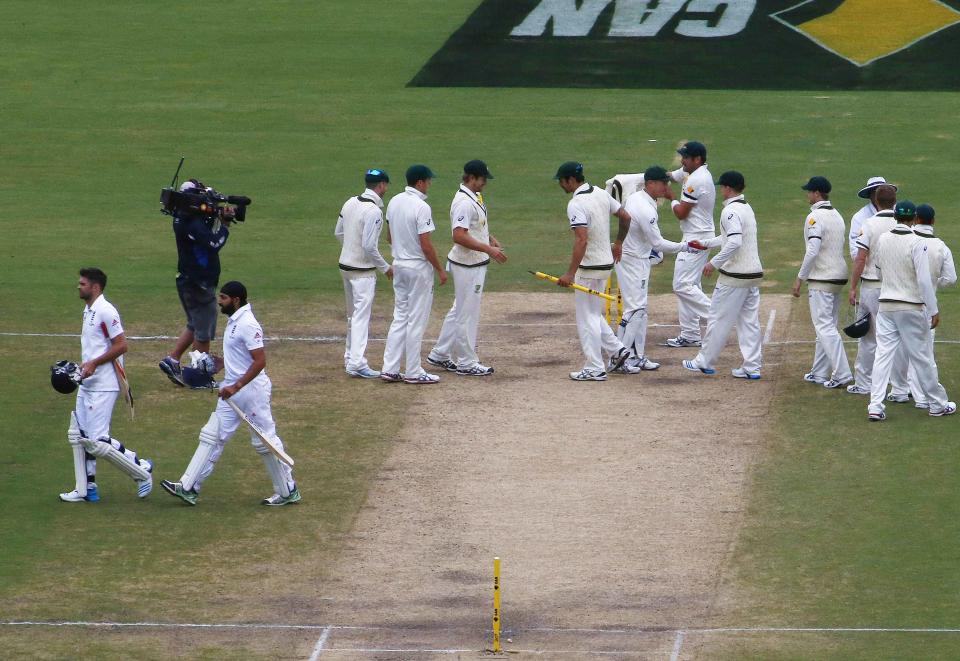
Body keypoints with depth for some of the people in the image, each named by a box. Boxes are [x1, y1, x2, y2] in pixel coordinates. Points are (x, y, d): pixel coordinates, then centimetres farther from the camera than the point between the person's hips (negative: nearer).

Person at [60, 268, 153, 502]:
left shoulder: (105, 311, -15)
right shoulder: (88, 311, 16)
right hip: (86, 384, 10)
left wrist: (94, 363, -21)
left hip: (103, 386, -10)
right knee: (78, 436, 9)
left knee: (97, 441, -12)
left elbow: (121, 345, -19)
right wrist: (84, 366, 13)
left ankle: (141, 468, 4)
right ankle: (86, 489, 15)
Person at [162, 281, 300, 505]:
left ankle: (288, 492, 12)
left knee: (265, 441, 0)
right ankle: (189, 488, 7)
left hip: (251, 388, -10)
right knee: (212, 436, 7)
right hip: (233, 389, 10)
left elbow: (260, 361, -25)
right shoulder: (233, 321, 11)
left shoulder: (247, 324, -20)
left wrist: (236, 386, -27)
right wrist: (217, 362, 14)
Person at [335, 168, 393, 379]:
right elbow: (369, 246, -22)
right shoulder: (373, 211, -20)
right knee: (362, 315, -9)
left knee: (353, 315, 19)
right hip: (363, 270, -8)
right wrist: (385, 268, -10)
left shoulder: (350, 203, 4)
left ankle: (350, 357, 27)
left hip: (345, 265, 8)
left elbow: (338, 233, 13)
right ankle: (357, 363, -14)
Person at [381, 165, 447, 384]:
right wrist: (440, 270, -10)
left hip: (399, 265, 8)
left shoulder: (394, 202, 5)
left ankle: (390, 368, 10)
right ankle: (413, 372, 6)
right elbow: (426, 245, -20)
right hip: (419, 268, -8)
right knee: (416, 321, 0)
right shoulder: (421, 207, -20)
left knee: (400, 317, 13)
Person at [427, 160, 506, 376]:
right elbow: (459, 236, -29)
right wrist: (489, 249, -29)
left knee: (460, 310, 18)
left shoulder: (475, 197, 11)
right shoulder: (464, 202, -21)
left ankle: (439, 355, 25)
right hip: (468, 266, -11)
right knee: (467, 314, -2)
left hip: (476, 263, 11)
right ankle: (466, 363, 6)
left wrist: (491, 239, 10)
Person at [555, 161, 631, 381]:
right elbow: (625, 217, 13)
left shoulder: (576, 204, -21)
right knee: (593, 313, 22)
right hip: (606, 262, 9)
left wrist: (571, 273, -30)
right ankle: (617, 350, 19)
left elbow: (582, 240, -29)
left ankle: (594, 369, 3)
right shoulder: (601, 194, 5)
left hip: (589, 267, -9)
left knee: (587, 317, 0)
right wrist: (618, 244, 27)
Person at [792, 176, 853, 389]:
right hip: (839, 276, 9)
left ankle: (842, 373, -16)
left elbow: (813, 251, -22)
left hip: (821, 279, -9)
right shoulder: (837, 216, 13)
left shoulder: (815, 217, -15)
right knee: (827, 326, 15)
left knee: (825, 327, -9)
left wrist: (800, 278, -14)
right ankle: (820, 373, 21)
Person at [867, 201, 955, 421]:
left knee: (883, 355, 4)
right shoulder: (917, 243, -15)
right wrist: (933, 310, -12)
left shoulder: (882, 240, 2)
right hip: (911, 307, -4)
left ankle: (875, 406, -5)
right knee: (922, 357, 6)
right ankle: (937, 404, 19)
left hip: (886, 306, 4)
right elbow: (924, 279, -17)